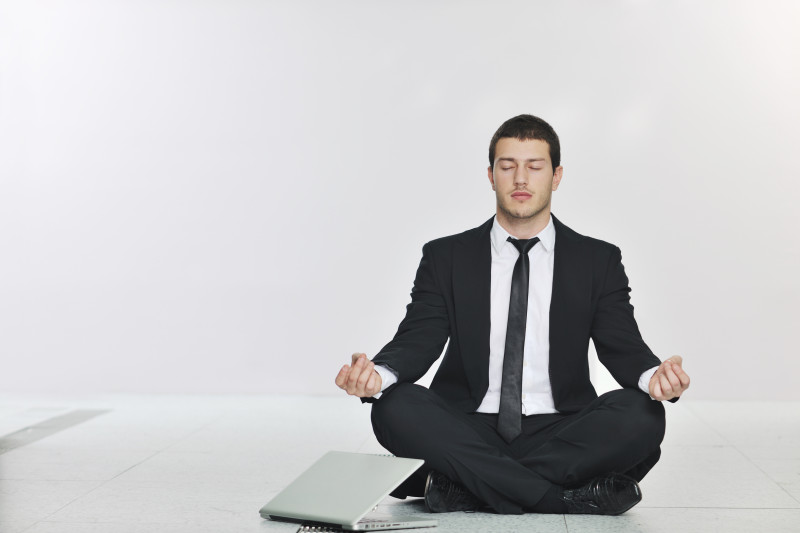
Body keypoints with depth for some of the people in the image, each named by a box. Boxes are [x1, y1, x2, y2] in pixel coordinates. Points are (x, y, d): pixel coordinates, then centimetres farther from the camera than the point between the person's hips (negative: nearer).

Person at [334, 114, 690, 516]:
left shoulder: (598, 260, 10)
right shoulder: (445, 257, 9)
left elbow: (624, 348, 2)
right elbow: (416, 342, -2)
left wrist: (653, 377, -23)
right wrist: (378, 373, -25)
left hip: (557, 432, 1)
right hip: (467, 432, 0)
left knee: (642, 415, -28)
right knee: (395, 406, -28)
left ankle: (460, 486, -24)